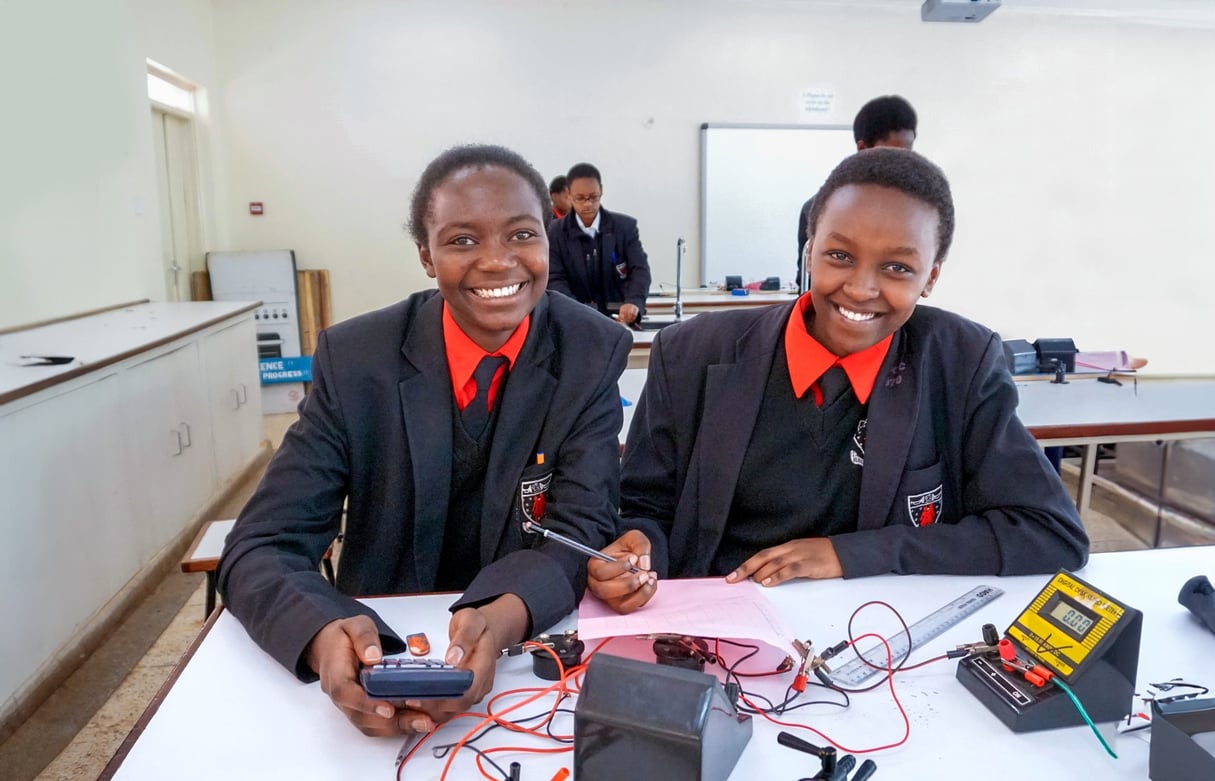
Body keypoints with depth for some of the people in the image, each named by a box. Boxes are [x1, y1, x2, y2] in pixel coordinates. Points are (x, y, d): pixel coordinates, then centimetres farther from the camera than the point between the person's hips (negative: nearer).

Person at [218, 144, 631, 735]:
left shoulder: (593, 353, -10)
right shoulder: (354, 358, -11)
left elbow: (583, 531, -12)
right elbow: (261, 548, -12)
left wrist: (504, 619, -33)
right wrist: (327, 636, -33)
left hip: (537, 643, -1)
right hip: (382, 647, 2)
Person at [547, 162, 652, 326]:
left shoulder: (625, 226, 2)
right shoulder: (555, 233, 1)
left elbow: (640, 269, -6)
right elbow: (555, 279, -5)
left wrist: (634, 302, -28)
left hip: (622, 318, 1)